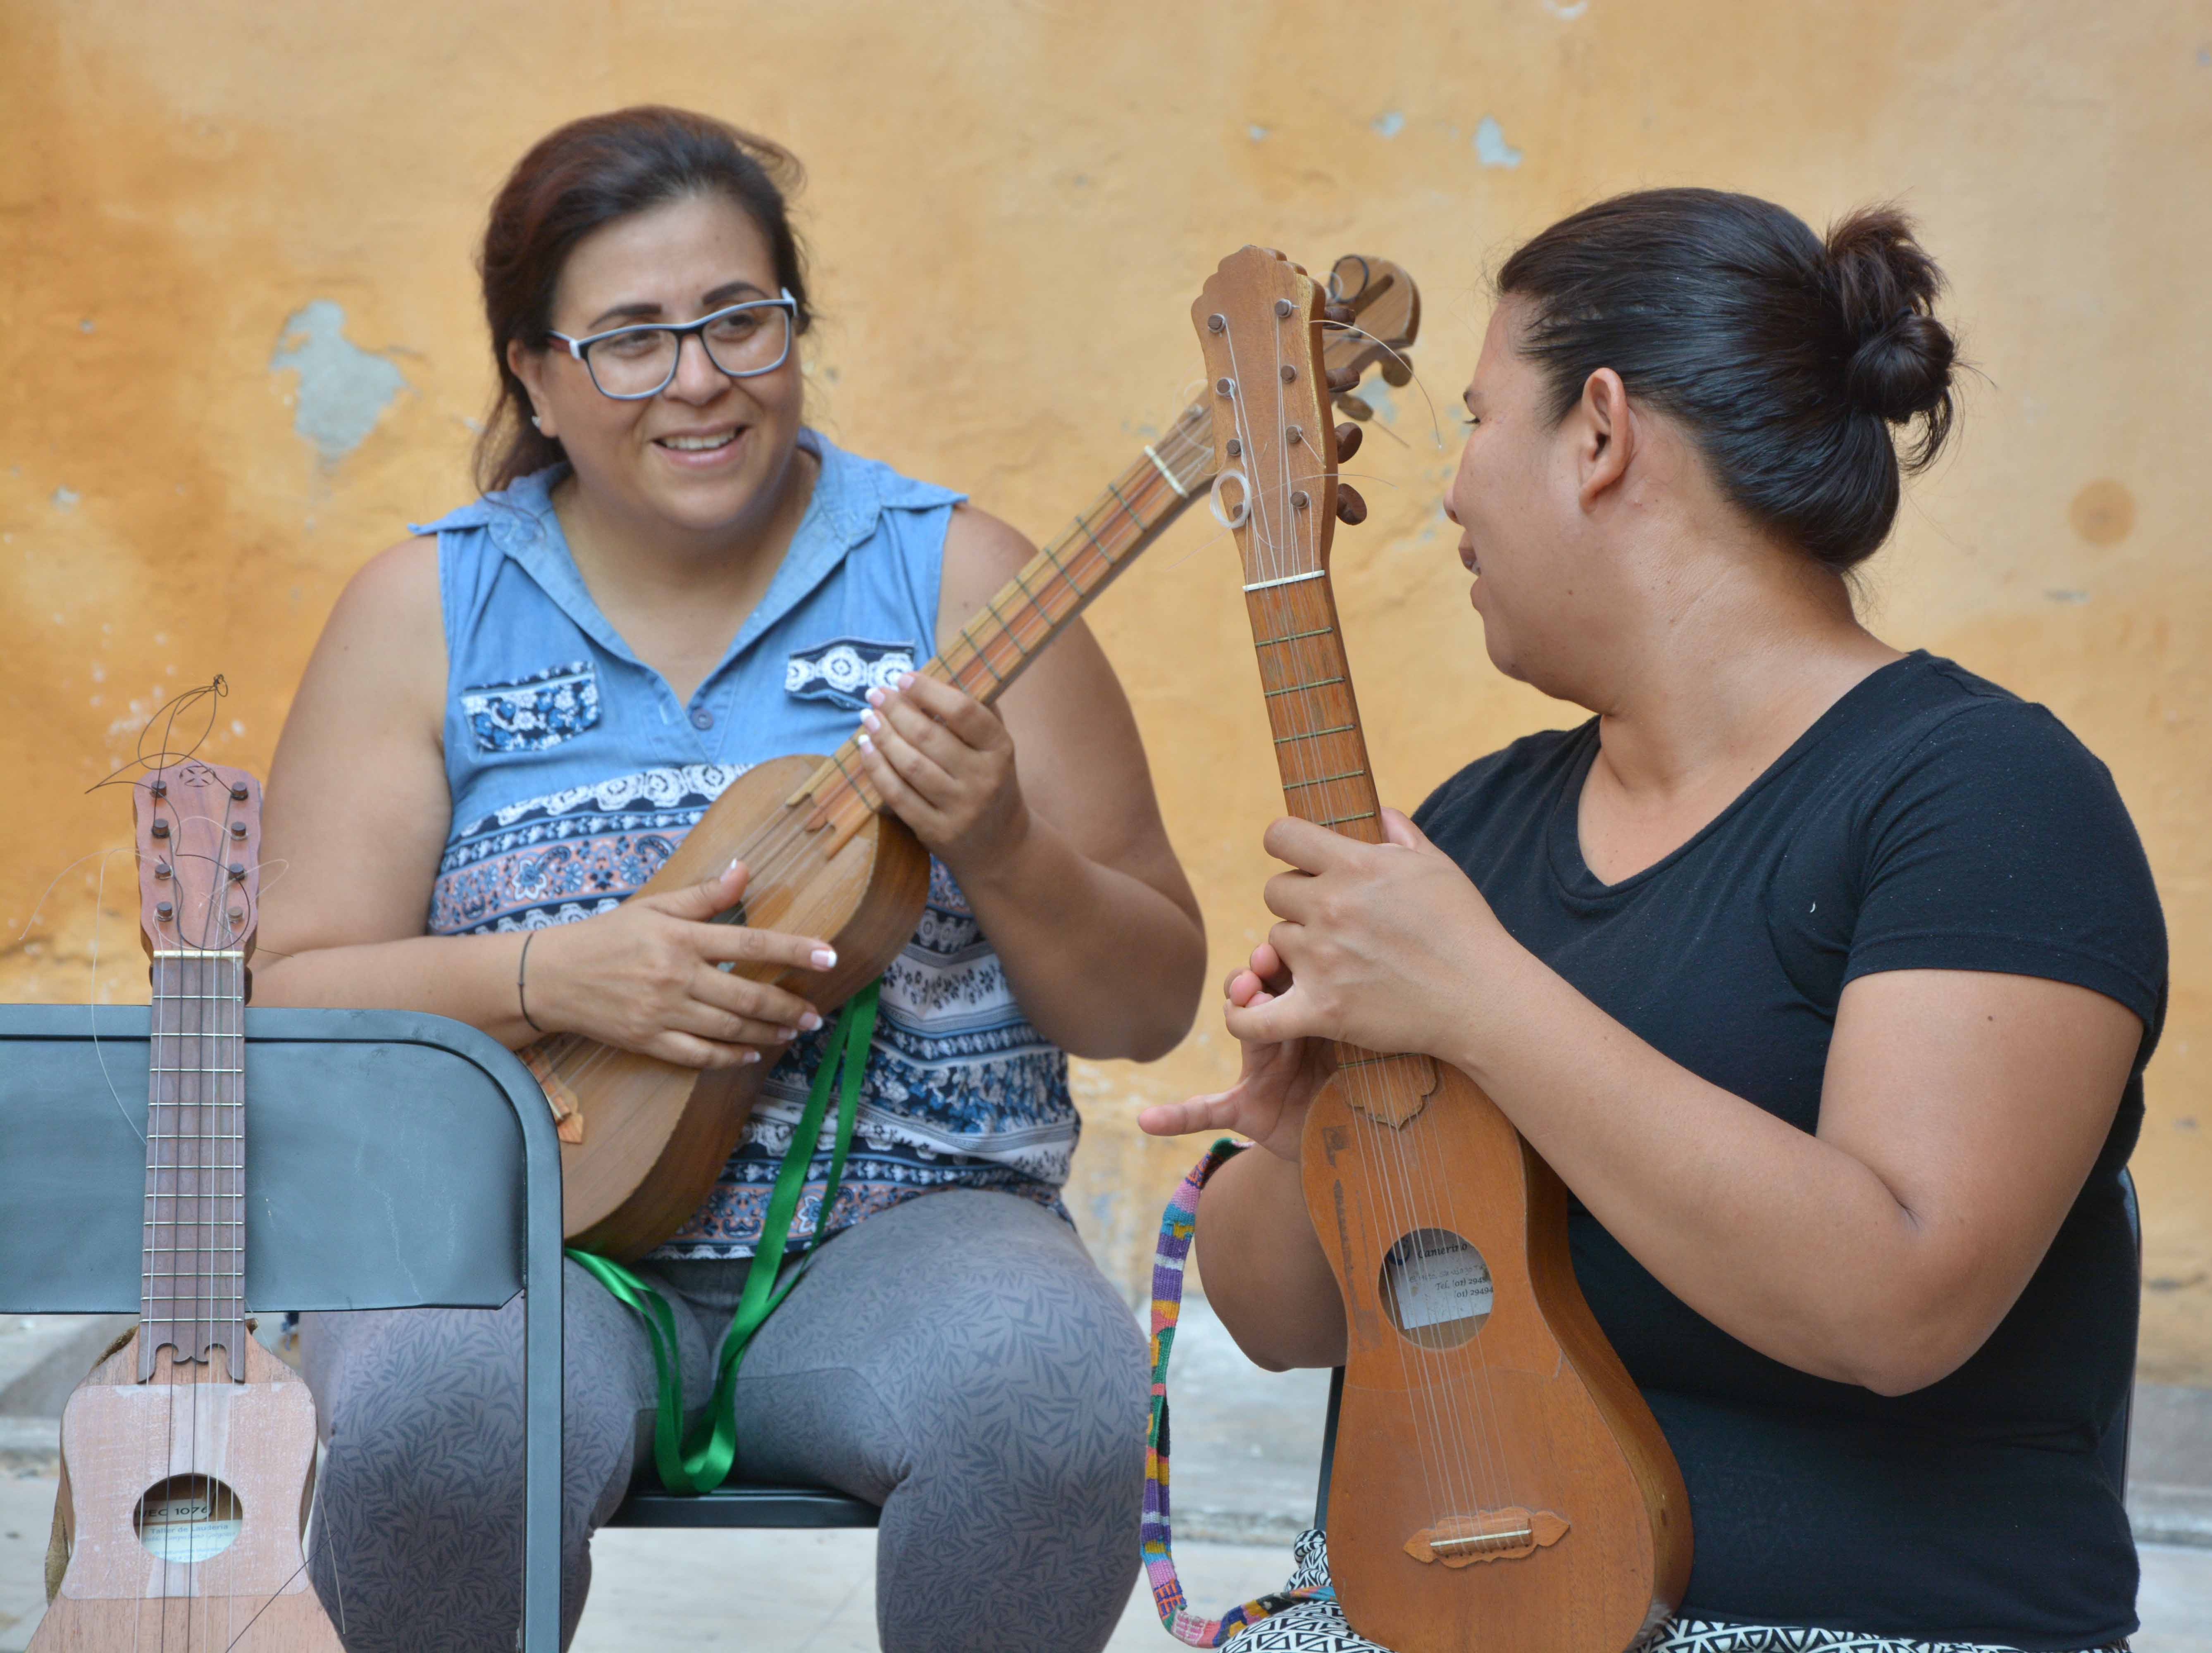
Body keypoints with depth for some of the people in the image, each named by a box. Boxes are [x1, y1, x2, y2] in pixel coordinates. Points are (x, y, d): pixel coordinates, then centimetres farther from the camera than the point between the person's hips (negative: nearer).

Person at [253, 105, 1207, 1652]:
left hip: (898, 1231, 0)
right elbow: (282, 997, 2)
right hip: (534, 1227, 0)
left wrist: (999, 850, -15)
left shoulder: (951, 575, 6)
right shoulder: (432, 608, 8)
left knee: (1047, 1395, -33)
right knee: (433, 1416, -34)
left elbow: (1153, 1005, 5)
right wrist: (547, 977, -15)